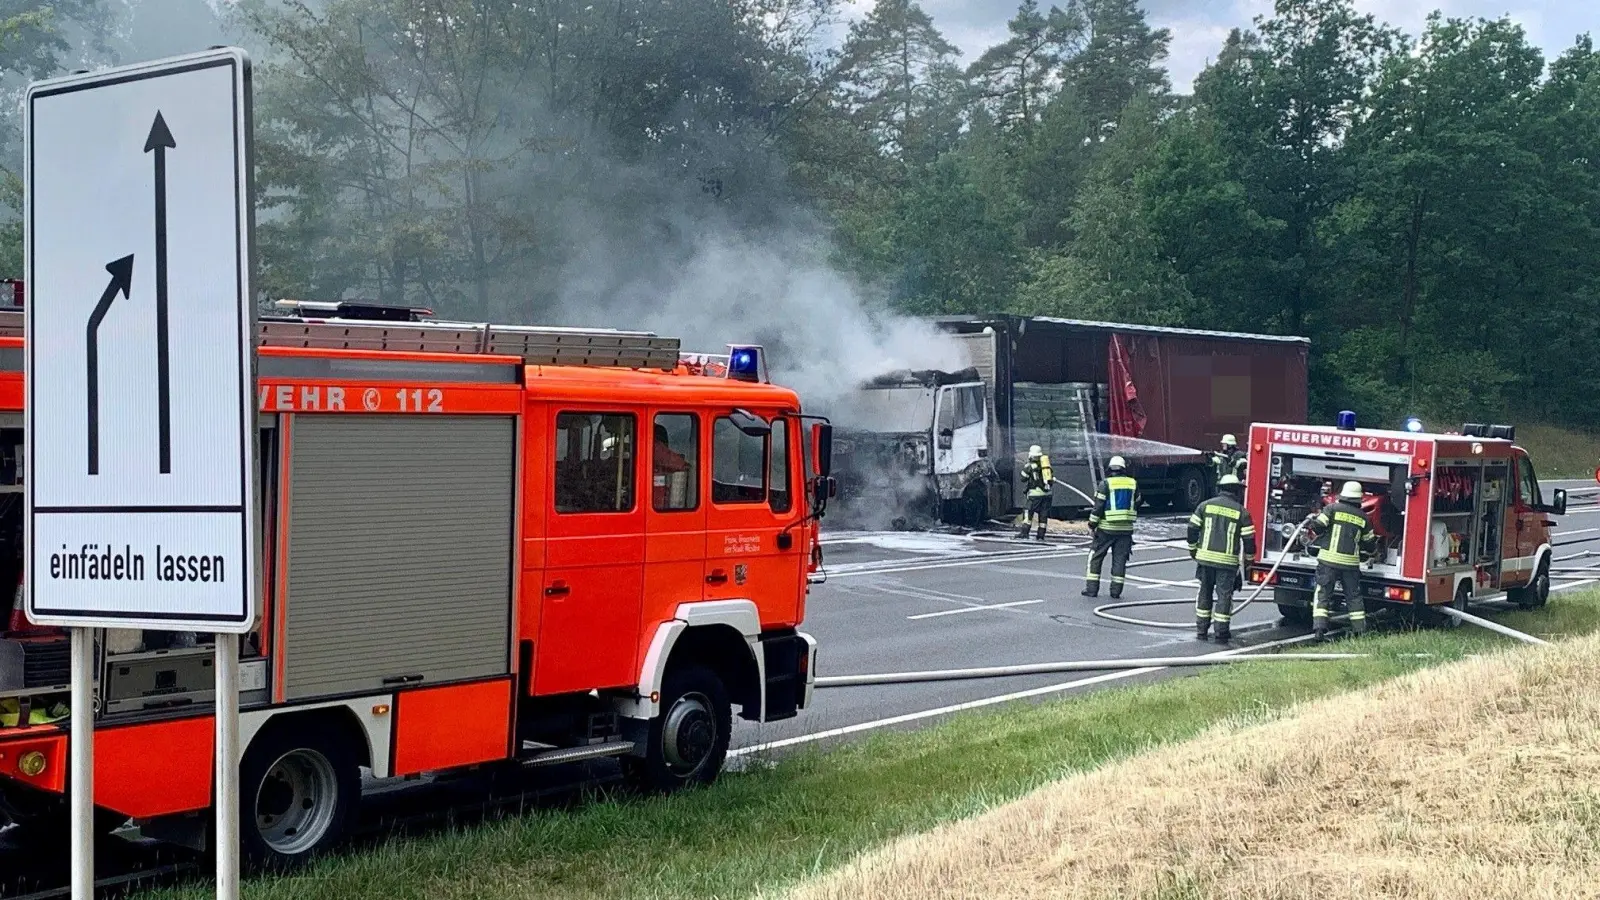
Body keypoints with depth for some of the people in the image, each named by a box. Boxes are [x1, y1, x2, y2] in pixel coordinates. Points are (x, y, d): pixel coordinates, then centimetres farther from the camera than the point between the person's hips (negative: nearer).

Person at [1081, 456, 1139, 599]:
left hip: (1106, 528, -3)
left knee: (1096, 556, 7)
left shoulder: (1105, 483, -7)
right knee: (1120, 558, 8)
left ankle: (1092, 588, 5)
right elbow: (1136, 505, 14)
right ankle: (1116, 591, 5)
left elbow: (1098, 507, -9)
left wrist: (1092, 525, -2)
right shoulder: (1133, 483, 6)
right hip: (1126, 528, 3)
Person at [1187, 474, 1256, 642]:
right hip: (1227, 561, -2)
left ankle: (1201, 629, 15)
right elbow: (1248, 538, -1)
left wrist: (1192, 549, 18)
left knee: (1205, 592, 13)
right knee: (1224, 594, 4)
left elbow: (1193, 528, 5)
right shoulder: (1241, 512, -1)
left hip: (1205, 557, 3)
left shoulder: (1206, 505, 4)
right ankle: (1220, 631, 3)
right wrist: (1249, 558, 13)